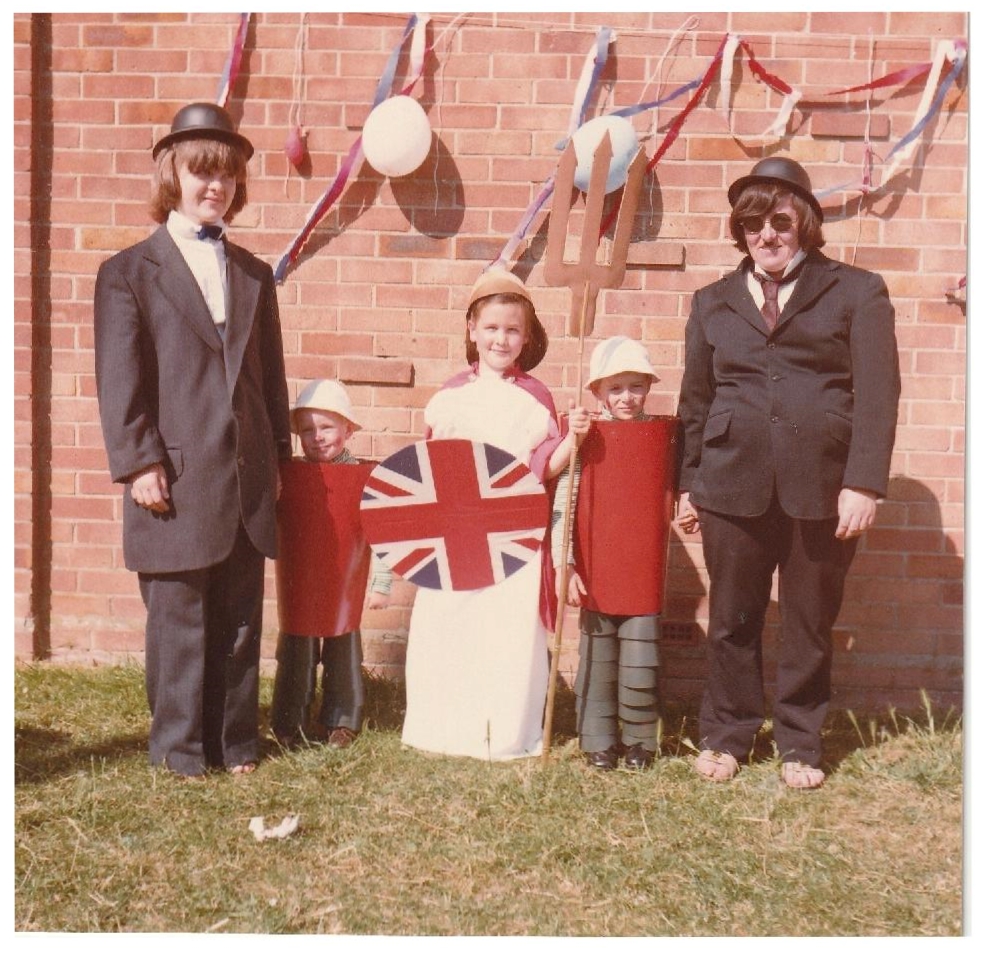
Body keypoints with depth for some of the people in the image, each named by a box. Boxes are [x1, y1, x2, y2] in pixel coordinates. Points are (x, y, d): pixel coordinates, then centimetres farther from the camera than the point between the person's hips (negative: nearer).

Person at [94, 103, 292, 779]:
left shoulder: (255, 274, 16)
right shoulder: (129, 273, 3)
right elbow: (120, 379, -4)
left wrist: (278, 455, 11)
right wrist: (139, 464, -12)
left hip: (247, 481, 4)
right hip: (176, 480, -4)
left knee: (241, 620, 11)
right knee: (179, 621, 4)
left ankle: (235, 740, 24)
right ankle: (180, 746, 20)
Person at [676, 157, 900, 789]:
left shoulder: (856, 292, 6)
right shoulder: (713, 302, 14)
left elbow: (878, 394, -2)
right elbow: (695, 402, 16)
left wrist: (864, 483, -11)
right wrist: (689, 483, 12)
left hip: (822, 488, -1)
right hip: (732, 486, 2)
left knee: (811, 625, 8)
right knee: (733, 622, 8)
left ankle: (801, 746, 24)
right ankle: (726, 737, 24)